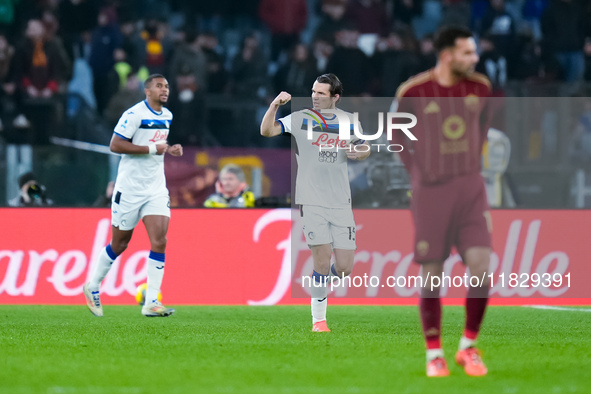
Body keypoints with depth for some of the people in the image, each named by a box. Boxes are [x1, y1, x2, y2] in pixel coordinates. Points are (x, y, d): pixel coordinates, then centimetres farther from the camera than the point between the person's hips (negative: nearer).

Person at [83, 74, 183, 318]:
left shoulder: (167, 116, 11)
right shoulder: (134, 114, -13)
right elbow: (115, 145, -20)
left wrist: (169, 150, 6)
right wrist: (152, 148, -21)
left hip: (156, 189, 6)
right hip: (129, 188, -5)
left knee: (159, 241, -10)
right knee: (120, 243, 6)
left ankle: (151, 302, -12)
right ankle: (93, 287, 29)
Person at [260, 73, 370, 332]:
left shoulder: (348, 121, 9)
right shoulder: (300, 119, 1)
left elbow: (364, 149, 20)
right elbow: (266, 131, -7)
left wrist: (360, 153, -3)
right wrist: (275, 105, -22)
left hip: (341, 203, 3)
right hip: (311, 201, -3)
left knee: (344, 269, -2)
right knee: (323, 262, -12)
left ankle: (320, 280, 32)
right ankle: (318, 319, 3)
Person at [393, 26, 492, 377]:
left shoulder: (479, 87, 2)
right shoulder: (413, 92, -9)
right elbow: (397, 134, 7)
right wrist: (417, 173, 4)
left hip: (470, 189, 3)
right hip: (430, 193, -3)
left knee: (481, 267, -9)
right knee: (431, 276, 0)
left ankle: (469, 347, 8)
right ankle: (434, 354, 13)